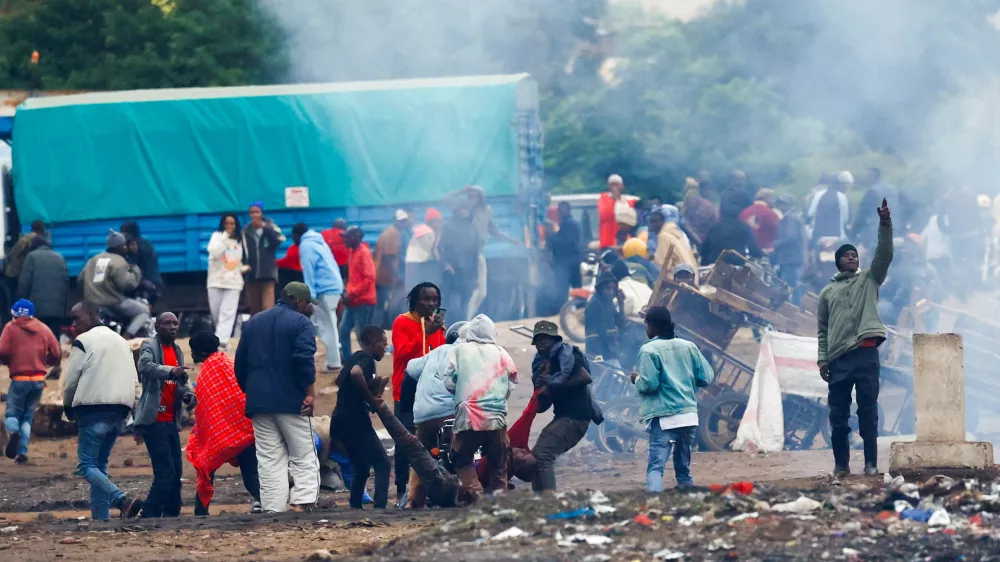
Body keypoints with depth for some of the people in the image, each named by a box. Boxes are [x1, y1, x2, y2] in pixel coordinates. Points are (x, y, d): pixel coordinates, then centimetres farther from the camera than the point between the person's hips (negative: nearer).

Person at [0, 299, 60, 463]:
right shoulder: (43, 329, 9)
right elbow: (57, 354, 5)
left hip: (19, 379, -3)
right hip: (39, 380, 3)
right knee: (27, 417, 15)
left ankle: (13, 432, -26)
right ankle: (22, 452, 1)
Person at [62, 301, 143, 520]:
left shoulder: (84, 342, -3)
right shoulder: (121, 342, 21)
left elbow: (70, 380, -3)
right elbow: (134, 382, 20)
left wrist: (68, 408, 14)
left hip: (94, 411, -8)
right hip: (118, 412, 8)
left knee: (86, 465, -7)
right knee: (100, 465, 13)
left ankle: (122, 500, -26)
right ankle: (101, 516, 4)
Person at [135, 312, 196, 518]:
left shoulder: (177, 351, 16)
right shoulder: (149, 345, -7)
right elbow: (145, 366, -27)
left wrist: (188, 393, -4)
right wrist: (171, 371, -45)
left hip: (171, 421, 8)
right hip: (154, 421, -8)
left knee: (176, 472, 9)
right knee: (165, 472, -12)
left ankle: (172, 514, 17)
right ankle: (149, 515, -7)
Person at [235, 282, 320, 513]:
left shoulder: (253, 323, 17)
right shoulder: (300, 323, -3)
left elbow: (240, 363, 16)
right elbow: (304, 359, -17)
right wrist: (311, 392, -13)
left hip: (259, 401, 5)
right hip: (291, 402, -5)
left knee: (270, 460, 4)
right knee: (304, 458, 0)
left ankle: (272, 509, -4)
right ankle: (301, 504, -16)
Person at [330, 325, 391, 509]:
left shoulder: (354, 358, 19)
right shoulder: (367, 359, -9)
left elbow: (340, 381, 36)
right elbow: (356, 372, -33)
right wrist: (371, 399, -22)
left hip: (340, 421, 9)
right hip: (355, 420, -9)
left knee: (362, 468, 19)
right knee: (382, 463, -9)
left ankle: (355, 507, 19)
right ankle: (380, 506, -21)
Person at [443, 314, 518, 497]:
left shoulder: (460, 350, 6)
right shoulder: (500, 353, 11)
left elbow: (449, 382, 3)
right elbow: (511, 386, 10)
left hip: (468, 418, -2)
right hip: (497, 418, 2)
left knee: (462, 459, 11)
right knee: (498, 465, 11)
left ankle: (475, 493, -8)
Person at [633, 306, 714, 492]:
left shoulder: (649, 350, -6)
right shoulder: (688, 346, 9)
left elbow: (648, 384, -13)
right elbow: (706, 378, 8)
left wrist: (637, 379, 8)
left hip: (664, 419, -5)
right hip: (689, 416, 5)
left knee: (656, 465, -11)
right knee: (684, 466, 17)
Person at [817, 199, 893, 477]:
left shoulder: (869, 279, 14)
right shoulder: (828, 292, 17)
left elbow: (884, 255, -1)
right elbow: (822, 329, 16)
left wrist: (885, 224, -14)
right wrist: (823, 359, 5)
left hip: (866, 352, -2)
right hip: (838, 357, 2)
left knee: (868, 410, -3)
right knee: (838, 413, 1)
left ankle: (871, 463, -2)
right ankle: (841, 463, 7)